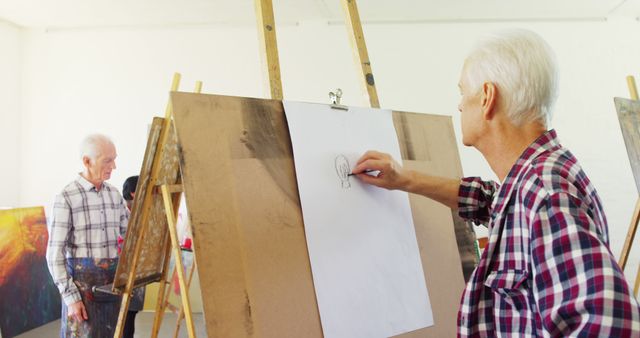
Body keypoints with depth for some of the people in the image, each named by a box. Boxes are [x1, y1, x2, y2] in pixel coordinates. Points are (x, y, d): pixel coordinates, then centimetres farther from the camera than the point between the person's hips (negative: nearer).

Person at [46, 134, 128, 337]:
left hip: (112, 281, 6)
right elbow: (54, 254, -11)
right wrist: (70, 298, -16)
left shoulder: (114, 194, 8)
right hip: (82, 282, -5)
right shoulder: (66, 198, -11)